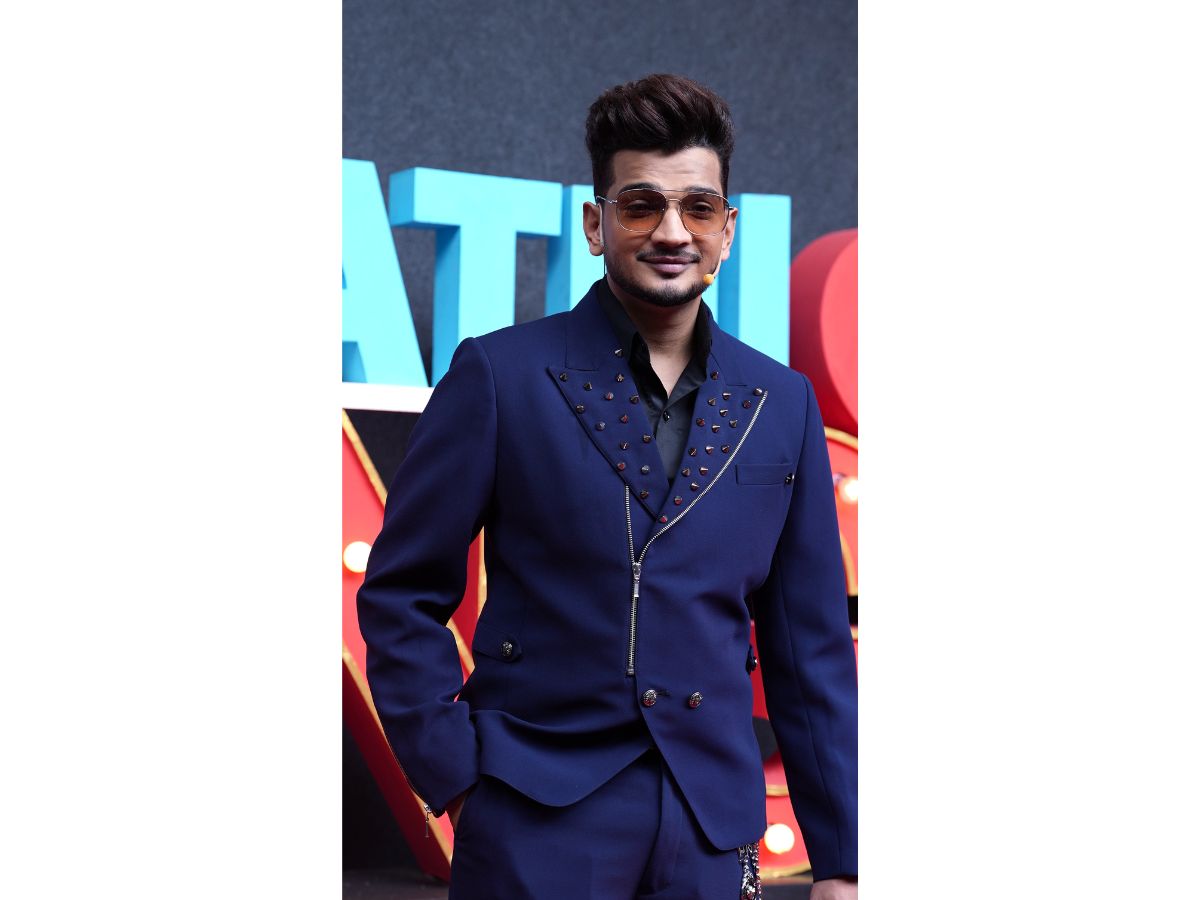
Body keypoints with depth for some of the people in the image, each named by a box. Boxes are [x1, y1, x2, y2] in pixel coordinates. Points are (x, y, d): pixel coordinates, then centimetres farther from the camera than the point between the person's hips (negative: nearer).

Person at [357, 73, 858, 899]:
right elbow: (401, 597, 1)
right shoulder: (501, 376, -2)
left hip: (711, 831, 3)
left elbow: (812, 647, 9)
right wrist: (457, 779, -7)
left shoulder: (783, 406, 8)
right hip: (537, 827, -3)